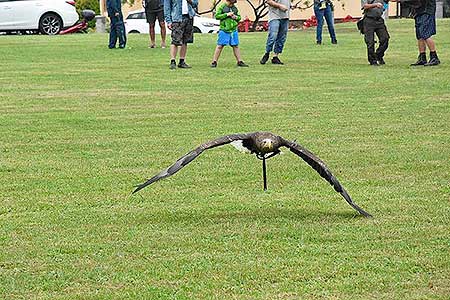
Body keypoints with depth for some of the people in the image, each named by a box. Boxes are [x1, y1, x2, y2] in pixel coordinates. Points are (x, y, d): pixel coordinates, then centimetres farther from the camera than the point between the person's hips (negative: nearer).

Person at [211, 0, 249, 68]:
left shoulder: (235, 8, 12)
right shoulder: (222, 7, -4)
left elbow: (239, 17, 19)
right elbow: (217, 16, -11)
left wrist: (236, 17, -4)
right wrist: (227, 14, -16)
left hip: (234, 30, 5)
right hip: (224, 30, -5)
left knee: (236, 46, 9)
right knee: (220, 46, -4)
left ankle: (239, 62, 15)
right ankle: (214, 62, 2)